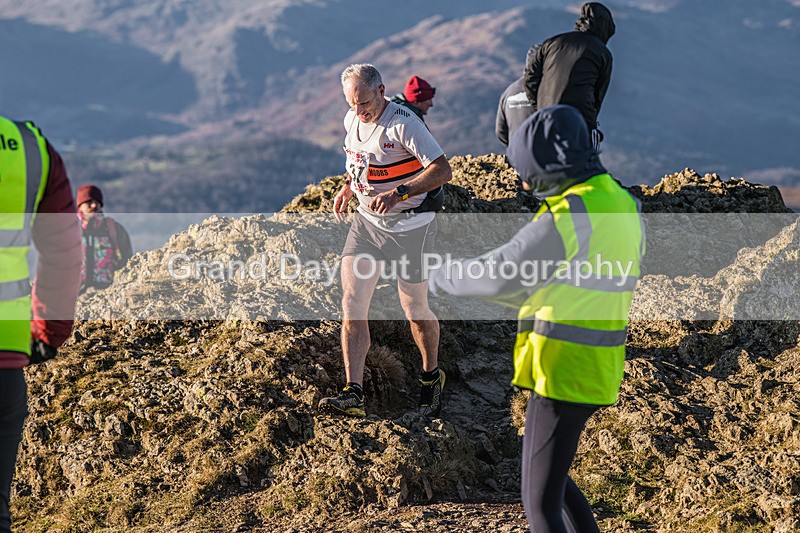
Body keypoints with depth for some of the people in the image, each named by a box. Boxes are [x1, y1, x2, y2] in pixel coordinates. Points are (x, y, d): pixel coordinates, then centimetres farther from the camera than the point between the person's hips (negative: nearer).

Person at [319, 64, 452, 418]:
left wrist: (399, 193, -37)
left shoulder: (403, 124, -21)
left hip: (409, 226, -6)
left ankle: (432, 378, 31)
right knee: (351, 307, -8)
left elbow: (443, 170, -28)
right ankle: (353, 393, -10)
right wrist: (349, 186, 7)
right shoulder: (352, 120, 2)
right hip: (367, 220, 6)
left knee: (415, 310, 6)